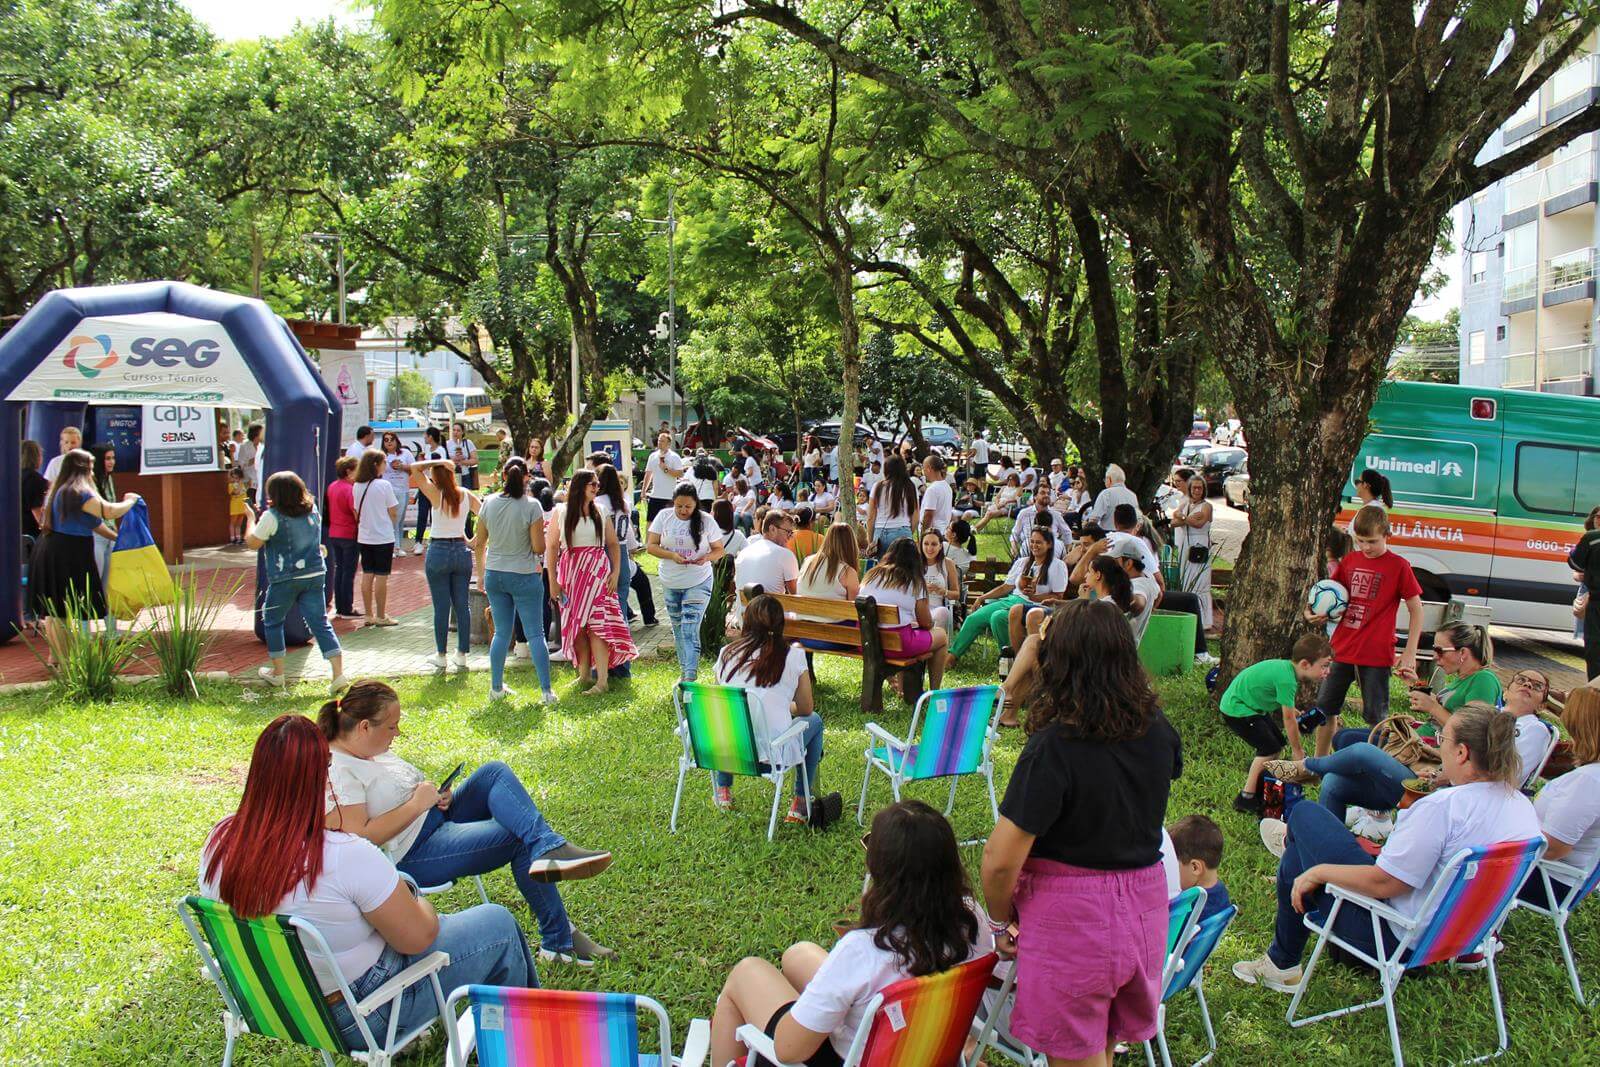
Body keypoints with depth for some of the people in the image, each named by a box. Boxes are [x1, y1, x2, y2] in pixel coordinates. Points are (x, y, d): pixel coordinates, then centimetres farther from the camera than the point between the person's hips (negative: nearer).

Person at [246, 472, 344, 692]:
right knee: (320, 624, 3)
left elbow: (252, 543, -7)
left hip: (285, 579, -4)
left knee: (272, 621, 17)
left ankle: (278, 672, 23)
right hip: (315, 575, 4)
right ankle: (338, 673, -8)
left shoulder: (272, 516, -13)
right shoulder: (313, 510, 4)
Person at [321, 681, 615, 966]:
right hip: (412, 855, -10)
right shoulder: (335, 772, -20)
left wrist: (435, 795, 2)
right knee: (520, 839, -17)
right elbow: (360, 838, -29)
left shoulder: (370, 749, 10)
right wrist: (417, 804, -20)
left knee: (494, 772, -10)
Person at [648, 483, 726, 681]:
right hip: (670, 583, 3)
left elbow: (719, 550, 0)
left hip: (698, 583, -3)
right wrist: (672, 555, -20)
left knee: (690, 629, -13)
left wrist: (708, 557, -22)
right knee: (678, 629, 15)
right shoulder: (663, 517, -3)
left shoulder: (706, 521, -6)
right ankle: (684, 670, 29)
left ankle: (690, 677, -16)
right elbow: (651, 546, -3)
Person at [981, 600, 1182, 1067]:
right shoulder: (1158, 730, -5)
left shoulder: (1053, 748, -24)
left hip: (1071, 922, -6)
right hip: (1145, 907, 6)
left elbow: (1000, 860, -23)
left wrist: (1001, 921, -6)